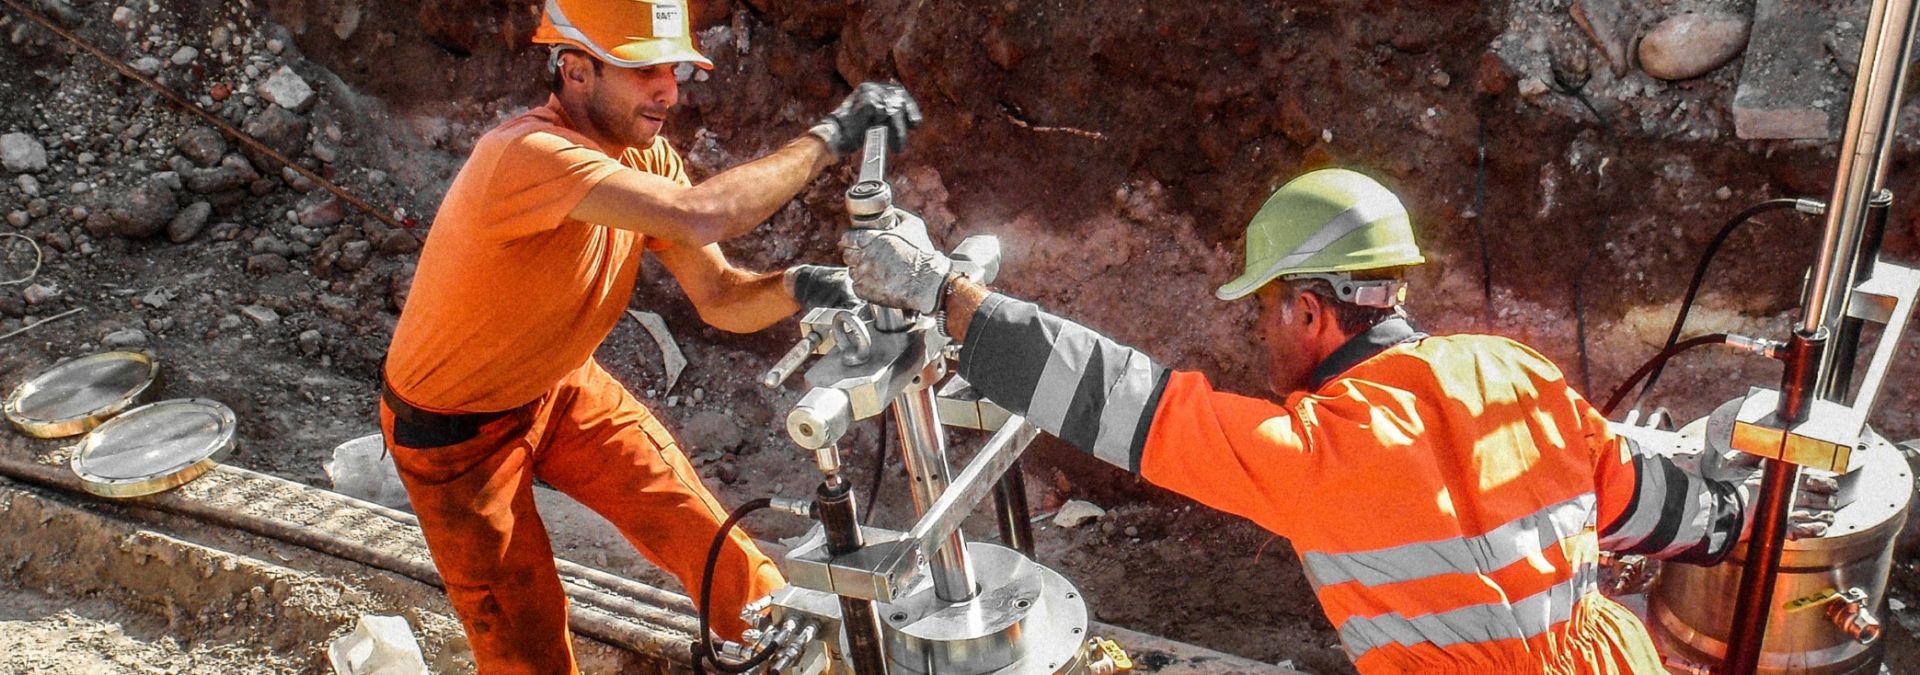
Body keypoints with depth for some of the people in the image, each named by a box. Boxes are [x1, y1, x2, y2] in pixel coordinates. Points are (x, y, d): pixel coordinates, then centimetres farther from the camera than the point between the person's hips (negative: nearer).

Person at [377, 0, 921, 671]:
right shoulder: (526, 155, -38)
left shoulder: (646, 157, -11)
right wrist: (828, 136, -40)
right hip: (458, 428, -6)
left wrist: (791, 288, -35)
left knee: (704, 536, 1)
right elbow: (701, 215, -50)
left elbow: (718, 297, -14)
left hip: (562, 386, 6)